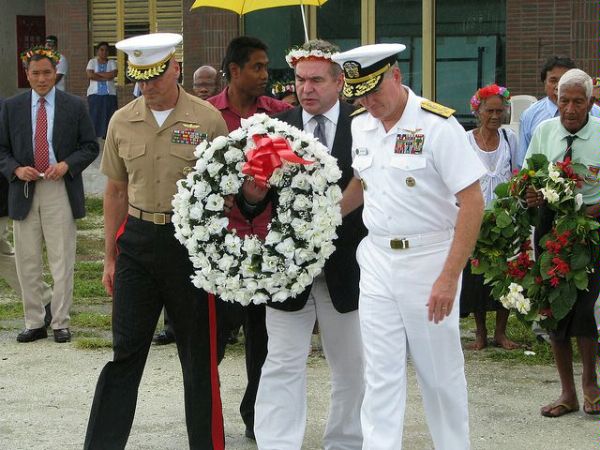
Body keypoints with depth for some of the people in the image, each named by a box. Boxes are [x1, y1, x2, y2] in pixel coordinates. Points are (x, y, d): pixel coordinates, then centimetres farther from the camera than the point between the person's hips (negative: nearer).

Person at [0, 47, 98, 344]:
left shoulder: (74, 106, 3)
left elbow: (90, 146, 5)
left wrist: (67, 165, -12)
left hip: (61, 189, -2)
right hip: (24, 190, 2)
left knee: (62, 261, 0)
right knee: (27, 262, 5)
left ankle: (61, 323, 8)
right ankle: (34, 323, 14)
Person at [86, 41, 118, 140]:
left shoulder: (112, 63, 12)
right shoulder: (92, 62, 11)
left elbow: (113, 74, -7)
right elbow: (90, 75, -5)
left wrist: (97, 73, -4)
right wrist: (106, 77, -7)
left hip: (109, 94, 1)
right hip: (94, 94, -1)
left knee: (108, 116, -5)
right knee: (94, 116, -6)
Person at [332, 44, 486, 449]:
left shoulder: (437, 124, -15)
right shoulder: (361, 126, 5)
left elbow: (472, 202, -16)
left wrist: (449, 277, -20)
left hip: (428, 260, -5)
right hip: (377, 260, 5)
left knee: (440, 371, 6)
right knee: (381, 373, 6)